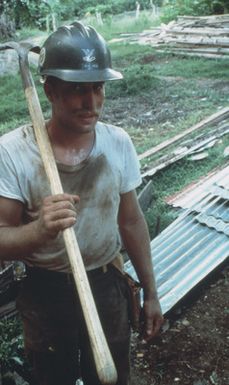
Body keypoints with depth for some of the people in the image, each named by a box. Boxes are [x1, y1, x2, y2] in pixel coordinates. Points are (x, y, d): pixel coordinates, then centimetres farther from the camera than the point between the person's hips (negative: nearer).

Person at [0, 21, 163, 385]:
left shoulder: (118, 143, -10)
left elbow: (131, 222, 0)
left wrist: (150, 292, 7)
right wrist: (40, 229, -41)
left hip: (107, 286, 3)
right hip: (45, 294, -2)